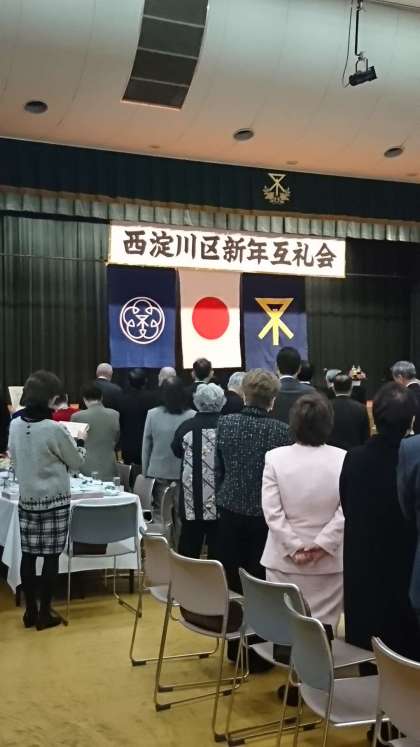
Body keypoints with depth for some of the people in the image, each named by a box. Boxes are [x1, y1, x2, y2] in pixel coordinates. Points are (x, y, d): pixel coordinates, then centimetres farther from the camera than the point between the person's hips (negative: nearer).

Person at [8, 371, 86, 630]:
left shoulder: (15, 425, 0)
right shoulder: (55, 429, -18)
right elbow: (78, 463, -4)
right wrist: (79, 444, 12)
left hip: (26, 499, 6)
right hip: (54, 500, -6)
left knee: (28, 555, 9)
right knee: (51, 556, 3)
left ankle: (30, 611, 18)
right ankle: (44, 613, 10)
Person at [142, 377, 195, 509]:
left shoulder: (152, 414, -4)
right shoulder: (193, 416, -9)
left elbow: (146, 446, 4)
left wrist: (145, 472, 14)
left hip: (158, 473, 2)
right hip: (185, 474, -1)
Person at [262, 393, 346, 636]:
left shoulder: (275, 457, -6)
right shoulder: (344, 459, -7)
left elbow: (271, 510, -9)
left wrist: (294, 547, -7)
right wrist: (322, 544, -9)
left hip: (285, 559, 1)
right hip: (330, 561, 0)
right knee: (324, 627, 8)